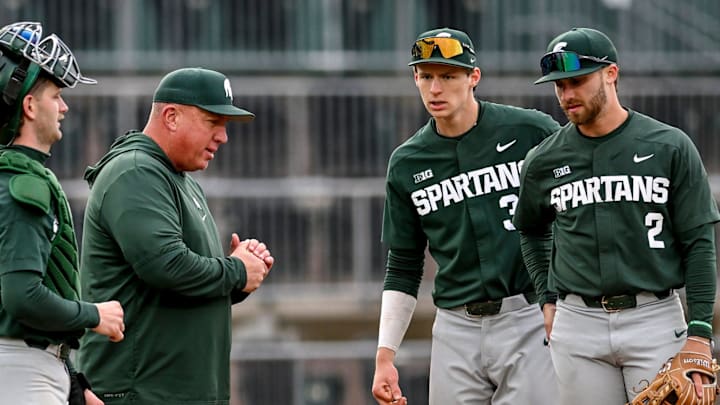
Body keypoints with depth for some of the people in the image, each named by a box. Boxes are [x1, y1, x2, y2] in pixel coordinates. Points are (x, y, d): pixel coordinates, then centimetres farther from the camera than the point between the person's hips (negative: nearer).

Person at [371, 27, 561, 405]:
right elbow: (403, 269, 14)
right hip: (456, 328, 4)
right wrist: (385, 355, 5)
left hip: (530, 321, -4)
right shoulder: (406, 164, 9)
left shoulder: (532, 131, -3)